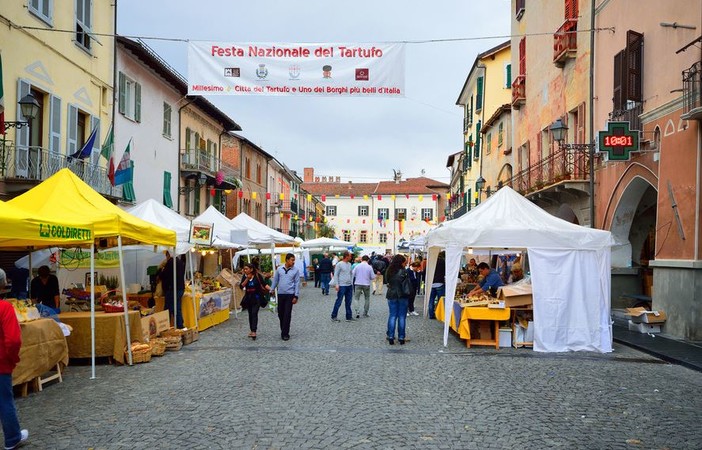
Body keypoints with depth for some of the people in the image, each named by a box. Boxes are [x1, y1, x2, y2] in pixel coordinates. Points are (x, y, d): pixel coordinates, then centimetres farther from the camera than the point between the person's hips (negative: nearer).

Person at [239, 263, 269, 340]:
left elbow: (264, 284, -5)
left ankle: (254, 331, -18)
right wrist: (247, 279, -18)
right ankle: (251, 330, 23)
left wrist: (270, 289, -20)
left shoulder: (257, 275, -9)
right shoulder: (245, 276, 1)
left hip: (256, 298, -5)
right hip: (248, 297, 5)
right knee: (250, 314, 12)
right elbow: (241, 286, -8)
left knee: (254, 313, -13)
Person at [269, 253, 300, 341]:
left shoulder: (296, 270, -4)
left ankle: (285, 333, 2)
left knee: (287, 314, -4)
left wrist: (296, 296, -8)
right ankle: (283, 330, 27)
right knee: (280, 313, 9)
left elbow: (297, 283, -4)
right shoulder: (279, 269, 2)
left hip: (290, 294, -3)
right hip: (280, 294, 3)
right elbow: (275, 280, 10)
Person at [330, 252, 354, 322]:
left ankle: (349, 317, 15)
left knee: (348, 302, 9)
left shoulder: (349, 264, 12)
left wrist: (351, 282, 15)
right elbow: (336, 275, -8)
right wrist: (337, 284, -13)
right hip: (342, 286, -7)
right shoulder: (339, 264, -8)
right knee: (338, 302, -3)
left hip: (349, 285, 7)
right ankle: (333, 317, 6)